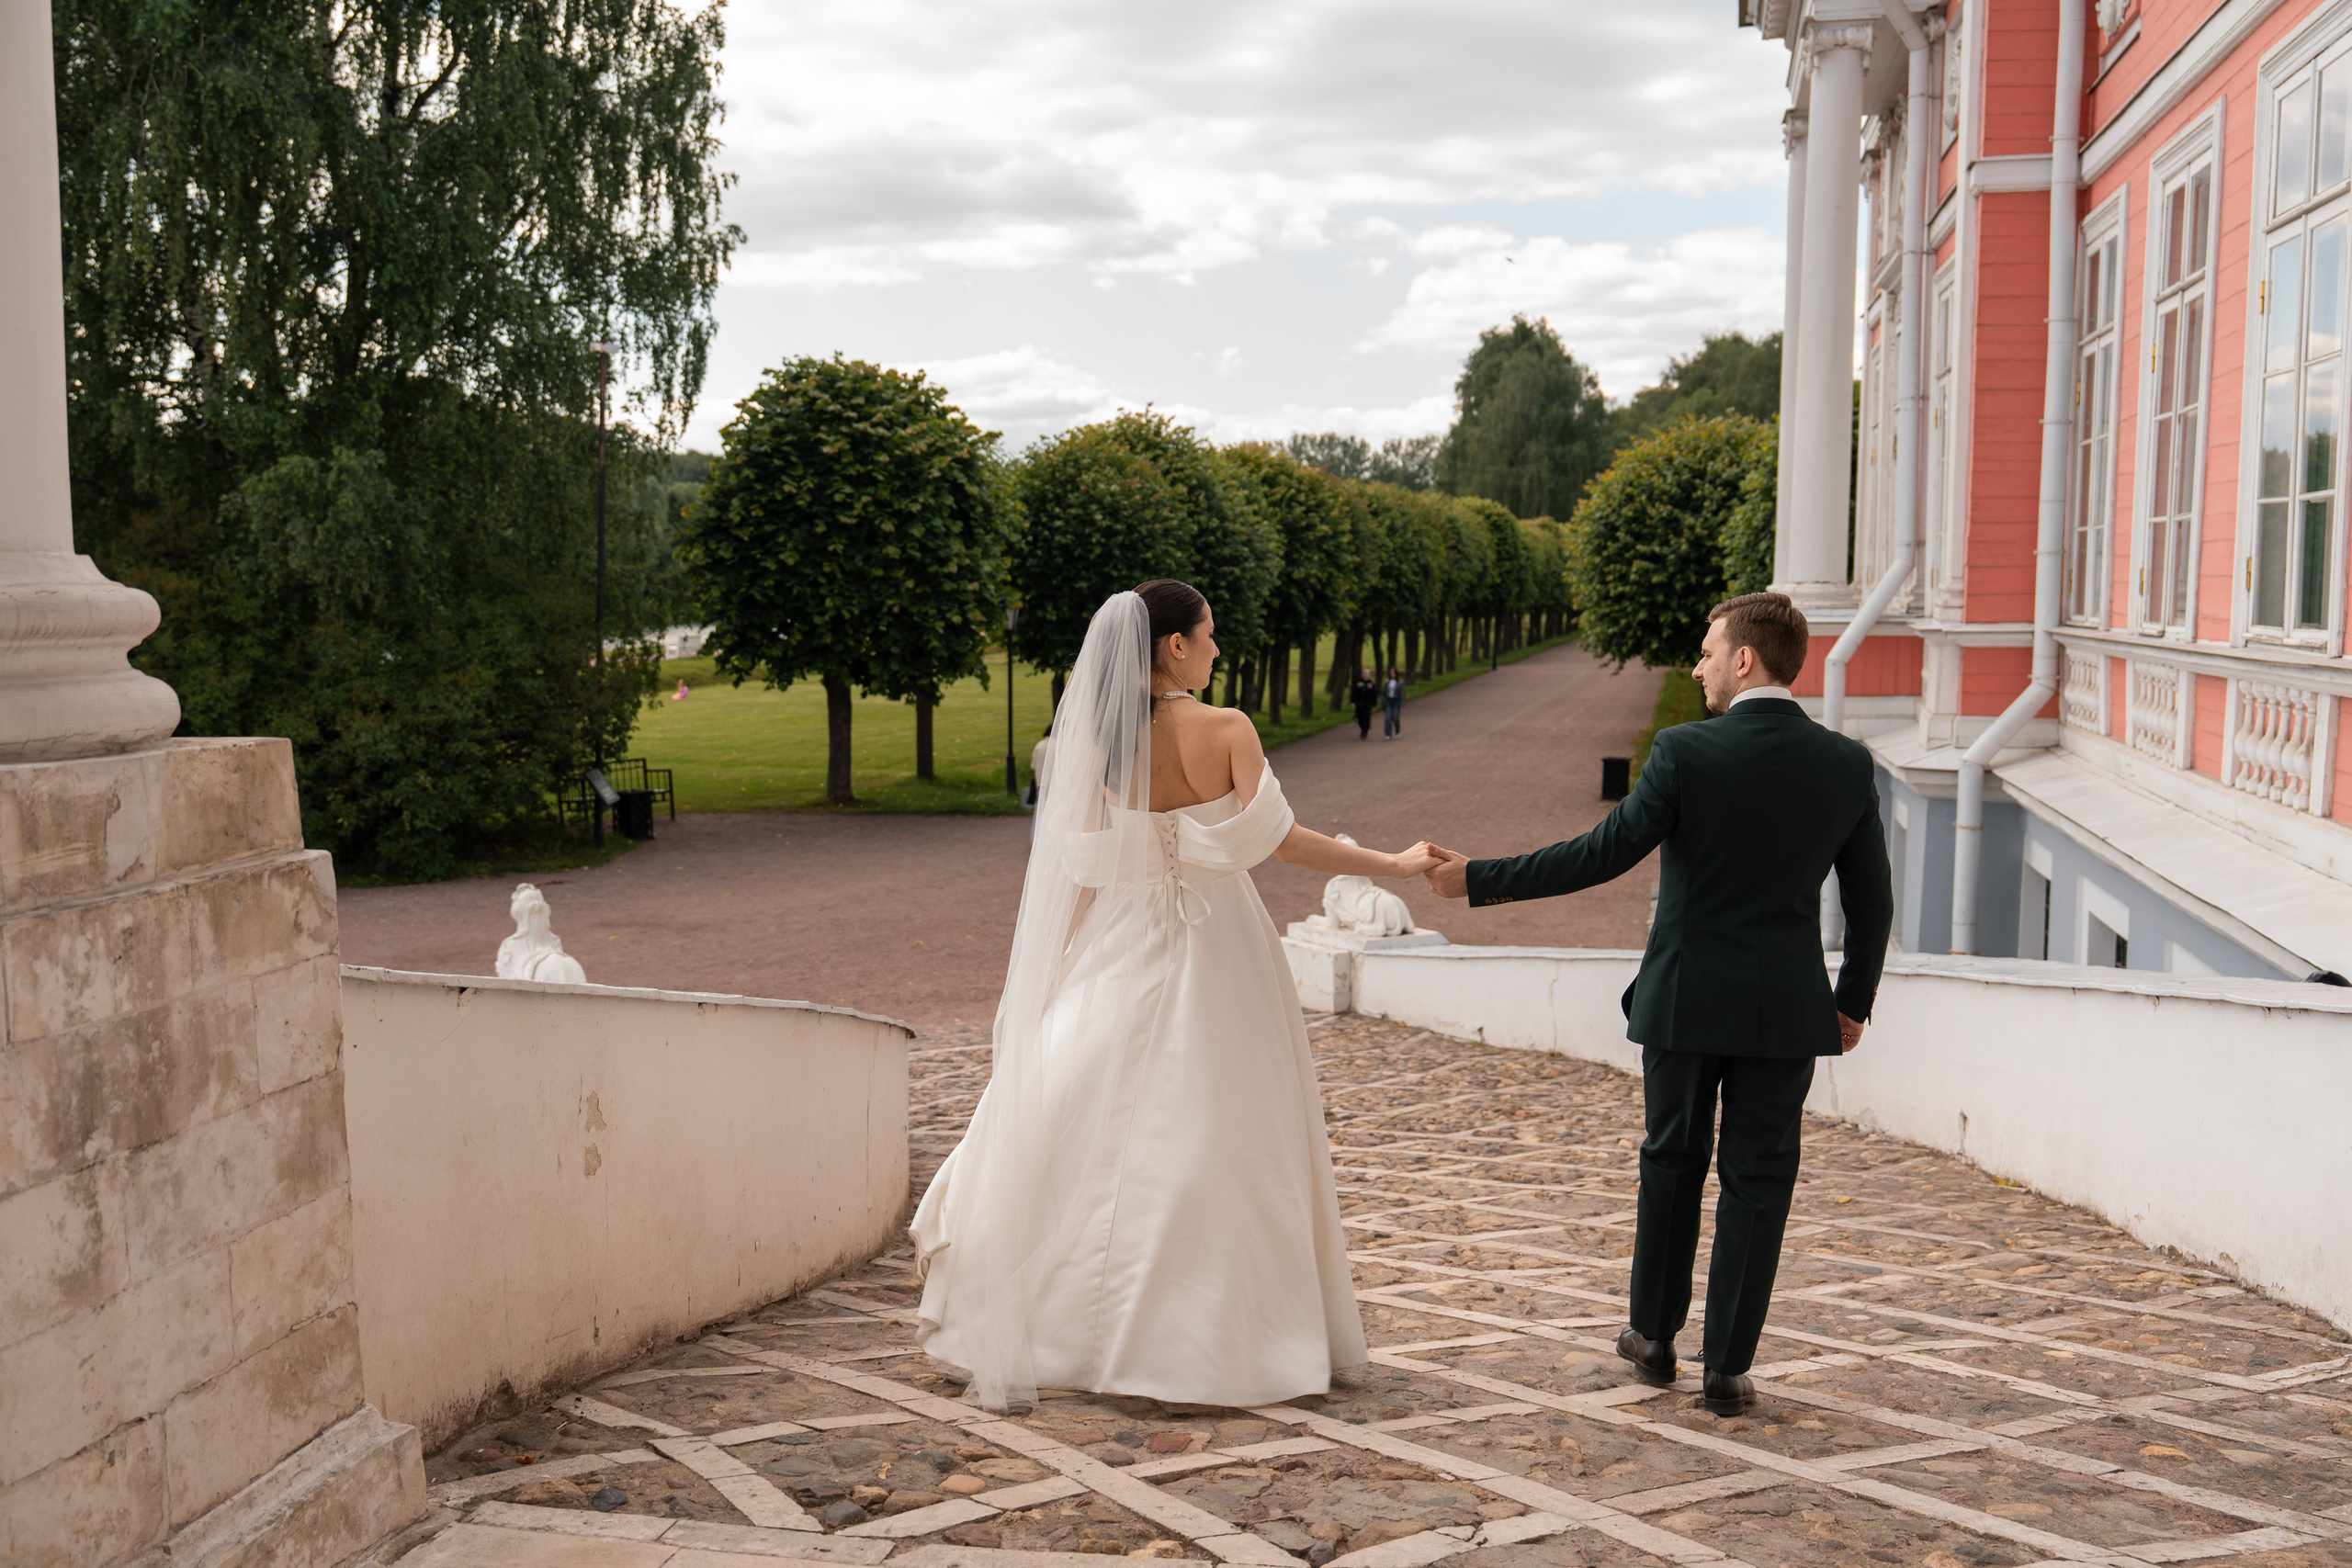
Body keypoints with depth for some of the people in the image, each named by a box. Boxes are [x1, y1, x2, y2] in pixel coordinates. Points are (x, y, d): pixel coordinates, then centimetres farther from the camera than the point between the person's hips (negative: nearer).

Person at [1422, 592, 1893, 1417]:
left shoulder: (1685, 753, -14)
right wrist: (1853, 1001, 16)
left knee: (1672, 1162, 17)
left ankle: (1653, 1333, 28)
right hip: (1787, 1008, 2)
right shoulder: (1847, 763, -2)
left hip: (1684, 1000, -1)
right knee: (1757, 1180, 9)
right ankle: (1728, 1366, 13)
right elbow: (1872, 901, 4)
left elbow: (1601, 854, -14)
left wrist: (1477, 879, -6)